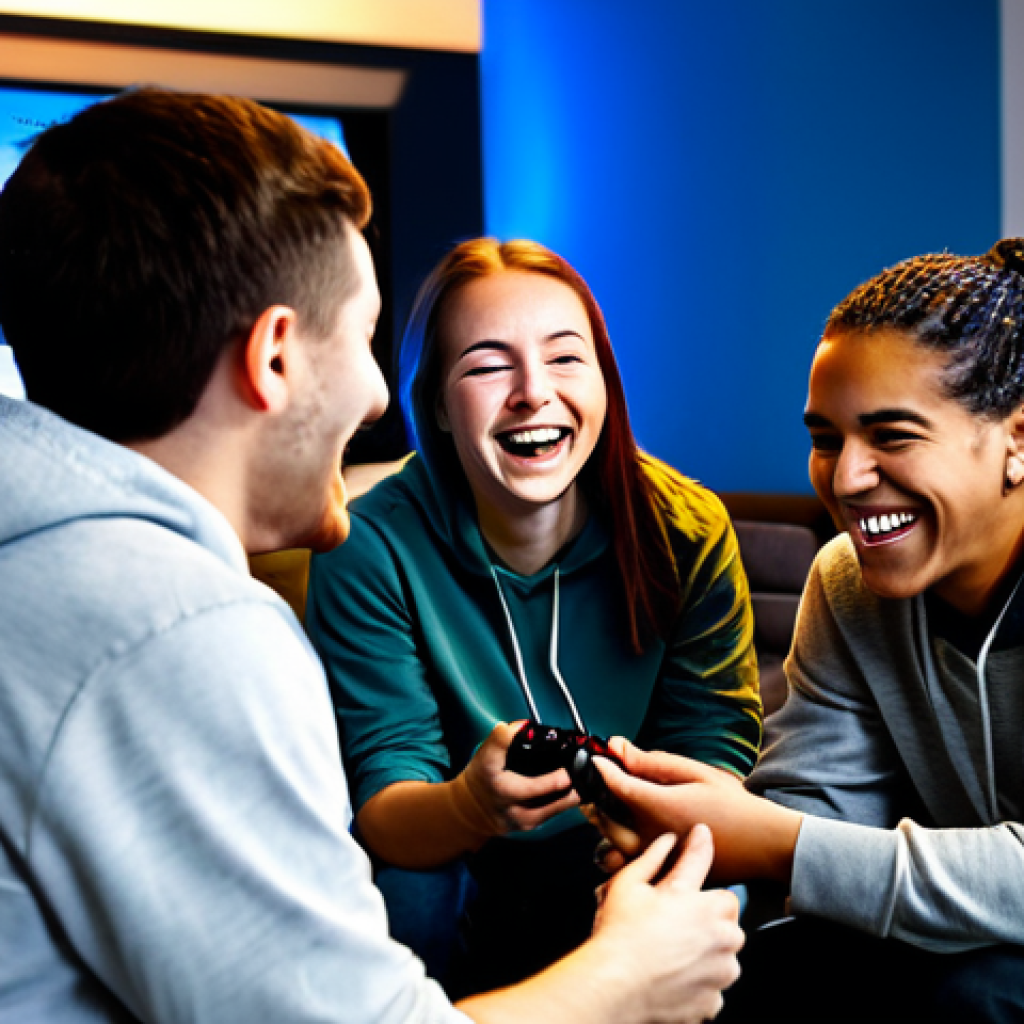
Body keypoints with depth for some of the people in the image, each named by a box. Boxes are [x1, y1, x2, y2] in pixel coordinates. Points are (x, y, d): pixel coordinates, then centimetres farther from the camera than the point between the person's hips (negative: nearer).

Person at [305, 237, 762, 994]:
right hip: (456, 874, -1)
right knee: (404, 898, -32)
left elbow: (720, 753, -8)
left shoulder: (688, 531, -10)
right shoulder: (371, 549, -15)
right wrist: (471, 803, -41)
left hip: (621, 879, 2)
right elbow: (381, 807, -17)